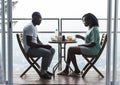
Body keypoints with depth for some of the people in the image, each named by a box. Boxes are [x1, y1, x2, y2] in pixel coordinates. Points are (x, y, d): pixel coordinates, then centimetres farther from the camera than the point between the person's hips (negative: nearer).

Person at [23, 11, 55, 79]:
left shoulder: (34, 27, 16)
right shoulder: (30, 27, -18)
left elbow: (37, 40, 21)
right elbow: (29, 43, -25)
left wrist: (44, 45, 1)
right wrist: (43, 46, -22)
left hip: (35, 47, 10)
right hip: (30, 49, -10)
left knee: (52, 50, 7)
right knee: (47, 53, -27)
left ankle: (45, 69, 8)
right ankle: (43, 73, -14)